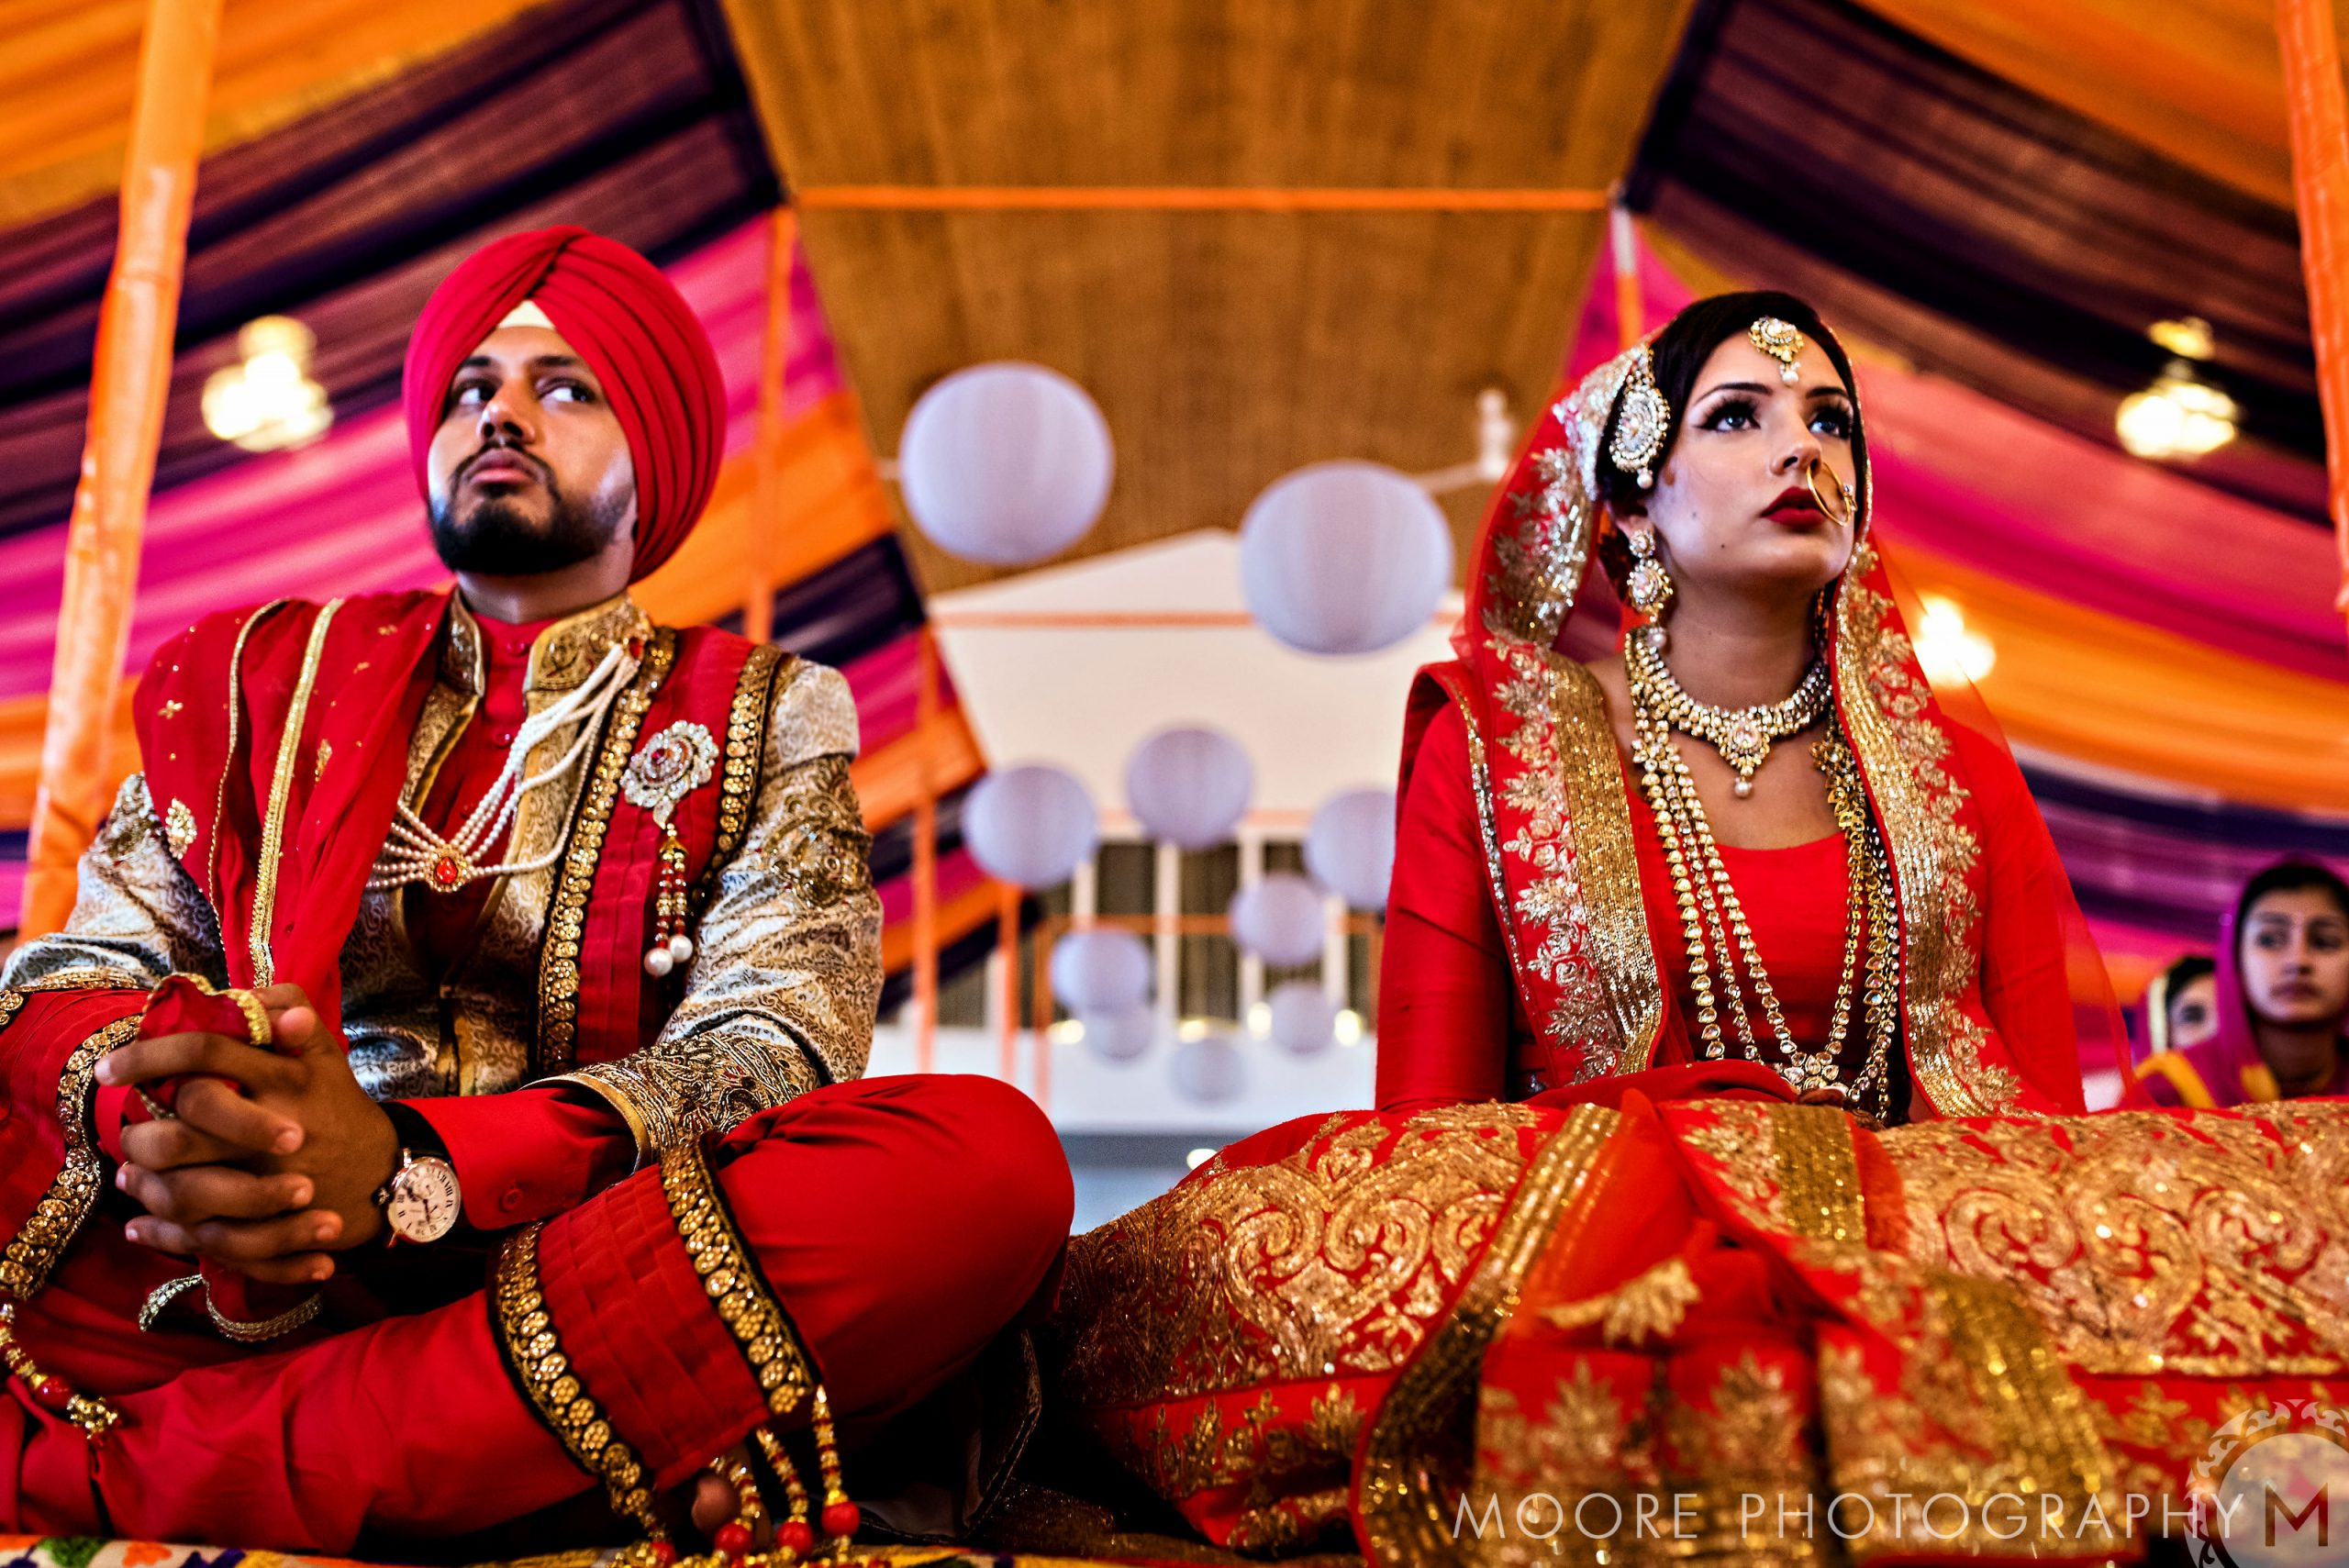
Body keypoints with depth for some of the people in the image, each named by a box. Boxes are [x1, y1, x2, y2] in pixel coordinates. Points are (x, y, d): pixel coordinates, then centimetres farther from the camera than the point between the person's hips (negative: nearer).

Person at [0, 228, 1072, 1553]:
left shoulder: (762, 716, 11)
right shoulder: (270, 671, 18)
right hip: (218, 1282, 1)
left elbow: (773, 1046, -5)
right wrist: (160, 1111, -18)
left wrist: (411, 1165, -22)